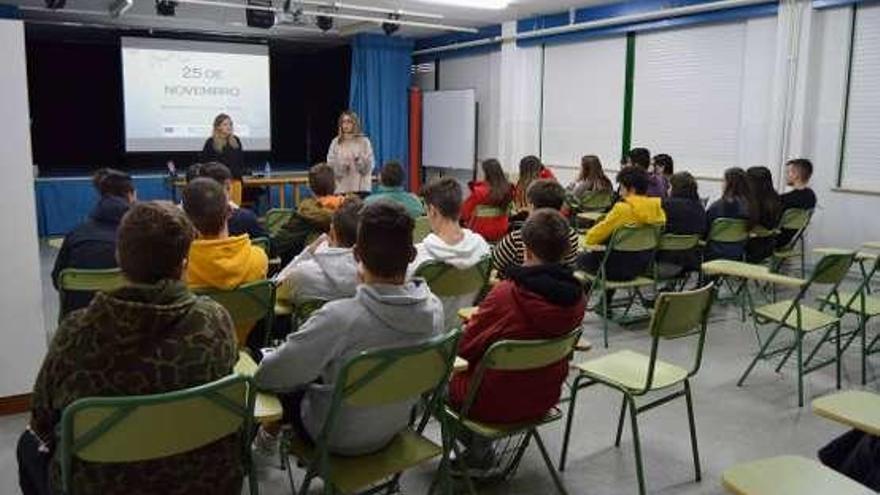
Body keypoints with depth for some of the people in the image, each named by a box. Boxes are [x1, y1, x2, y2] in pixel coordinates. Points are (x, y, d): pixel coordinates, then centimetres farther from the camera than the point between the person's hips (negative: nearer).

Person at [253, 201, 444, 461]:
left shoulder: (339, 317, -37)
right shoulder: (434, 309, -20)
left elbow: (267, 377, -24)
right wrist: (372, 287, -3)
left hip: (338, 437, -5)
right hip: (393, 429, 5)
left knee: (281, 382, 21)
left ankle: (267, 442, 47)